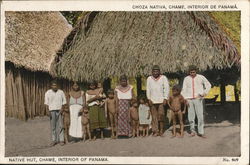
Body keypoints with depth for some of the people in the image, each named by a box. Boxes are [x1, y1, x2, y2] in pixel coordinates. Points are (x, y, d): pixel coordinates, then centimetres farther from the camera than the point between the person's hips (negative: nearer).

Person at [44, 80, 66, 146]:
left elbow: (64, 101, 7)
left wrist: (62, 109, -8)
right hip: (52, 111, 0)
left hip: (59, 111, 0)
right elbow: (46, 103, 1)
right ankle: (54, 140, 9)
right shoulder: (48, 93, 2)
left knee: (60, 126, -3)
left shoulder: (61, 92, 5)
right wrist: (48, 111, -10)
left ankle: (61, 140, 0)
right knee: (53, 126, 2)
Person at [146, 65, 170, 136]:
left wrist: (165, 99, -7)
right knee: (154, 116, -1)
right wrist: (149, 99, 1)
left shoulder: (163, 78, 4)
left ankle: (161, 131, -1)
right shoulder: (149, 79, 11)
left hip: (161, 100, -2)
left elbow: (167, 88, 1)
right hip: (152, 101, 2)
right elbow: (148, 89, 11)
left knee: (161, 116, -9)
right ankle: (155, 131, 3)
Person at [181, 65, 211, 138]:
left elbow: (208, 85, 13)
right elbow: (184, 90, 6)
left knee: (200, 115, -7)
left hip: (198, 99, -1)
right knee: (191, 116, 1)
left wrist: (205, 93, -2)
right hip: (189, 99, 2)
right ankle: (192, 131, 15)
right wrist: (185, 99, -6)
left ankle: (201, 132, -3)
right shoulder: (186, 79, 9)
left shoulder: (201, 77, 5)